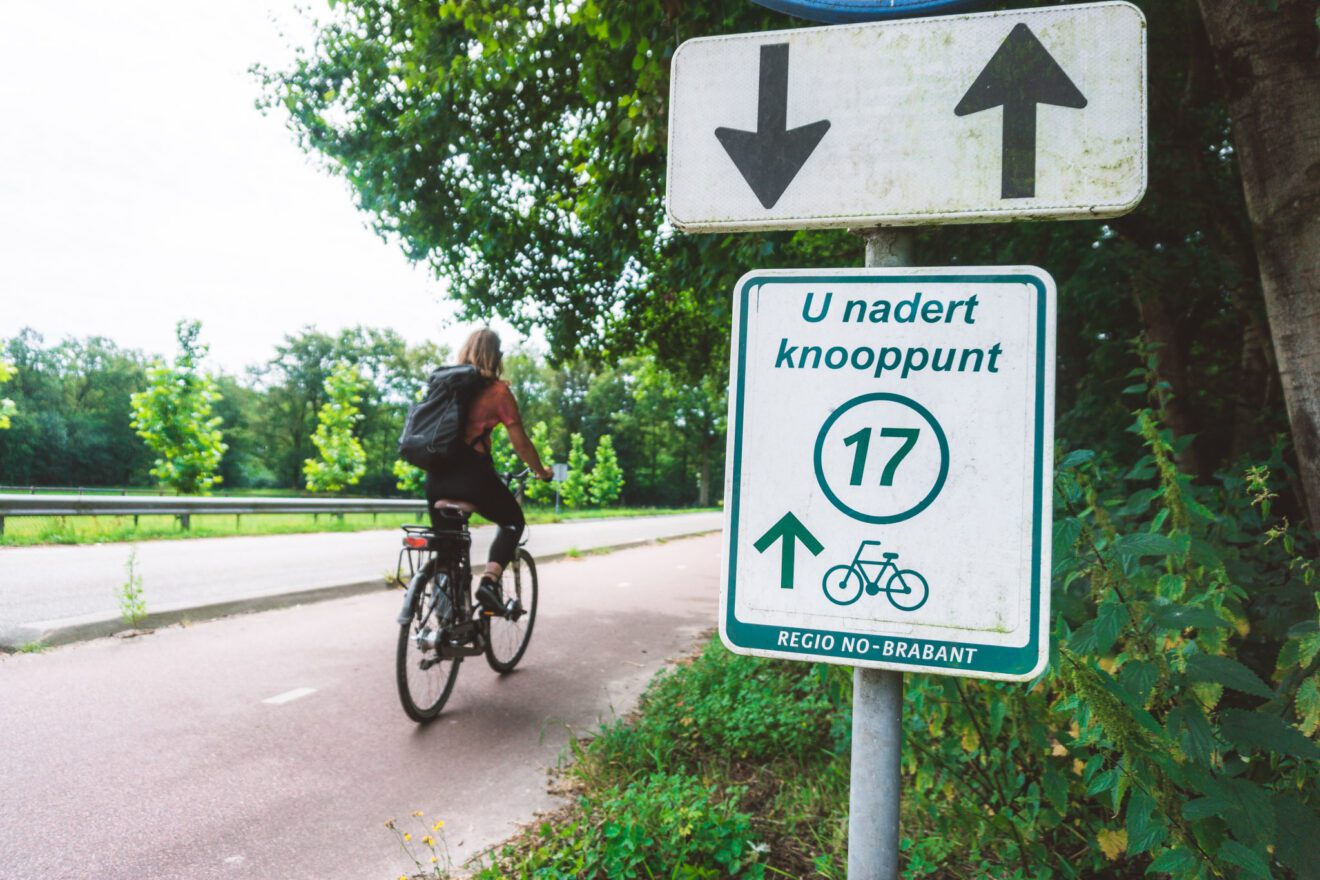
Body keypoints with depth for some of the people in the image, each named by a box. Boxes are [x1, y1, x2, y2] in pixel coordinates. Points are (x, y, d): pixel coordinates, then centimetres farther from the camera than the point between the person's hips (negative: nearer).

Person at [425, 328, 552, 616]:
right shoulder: (498, 390, -2)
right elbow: (520, 443, -1)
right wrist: (541, 471, 15)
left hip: (436, 473, 5)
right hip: (471, 473, -5)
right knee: (513, 521, 17)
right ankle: (489, 582, -5)